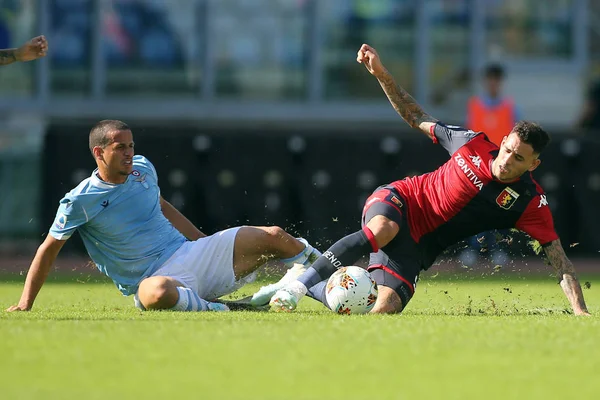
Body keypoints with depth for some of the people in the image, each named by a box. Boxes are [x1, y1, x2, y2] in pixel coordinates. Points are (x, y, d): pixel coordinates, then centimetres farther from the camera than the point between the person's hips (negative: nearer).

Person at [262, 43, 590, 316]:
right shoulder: (473, 144, -8)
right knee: (381, 230, -41)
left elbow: (559, 260, -12)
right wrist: (381, 74, -3)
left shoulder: (531, 204, -12)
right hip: (399, 200, -1)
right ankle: (298, 284, -35)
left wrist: (580, 311, -24)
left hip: (419, 246, 1)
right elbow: (417, 119, 6)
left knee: (386, 308, -23)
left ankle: (314, 287, 0)